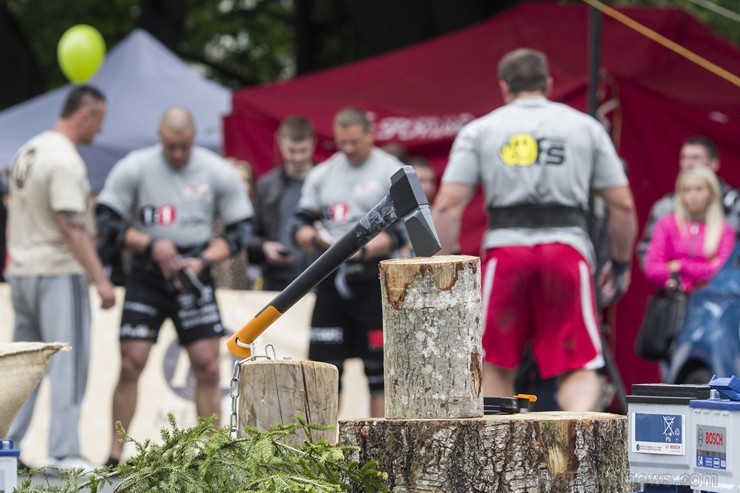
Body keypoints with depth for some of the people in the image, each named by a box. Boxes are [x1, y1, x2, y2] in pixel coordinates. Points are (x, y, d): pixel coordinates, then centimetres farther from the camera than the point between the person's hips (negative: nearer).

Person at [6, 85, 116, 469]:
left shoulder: (29, 151, 12)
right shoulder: (65, 160, -16)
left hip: (22, 271, 9)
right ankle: (63, 452, -9)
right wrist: (100, 278, -23)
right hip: (59, 271, -9)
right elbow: (72, 226, -22)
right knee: (69, 363, -6)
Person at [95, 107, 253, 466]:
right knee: (131, 364, -5)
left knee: (208, 366, -4)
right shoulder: (134, 168, -5)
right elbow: (106, 221, -3)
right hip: (146, 276, -1)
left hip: (193, 275, 1)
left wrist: (203, 261, -12)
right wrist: (151, 245, -15)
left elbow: (239, 230, 3)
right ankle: (115, 457, 2)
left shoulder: (218, 173, -3)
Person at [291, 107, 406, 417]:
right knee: (322, 362, 2)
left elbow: (400, 230, -8)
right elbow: (300, 223, 13)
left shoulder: (392, 173, 0)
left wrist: (364, 250, -22)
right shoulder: (322, 174, 15)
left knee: (378, 365, -3)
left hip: (372, 278, -5)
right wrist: (313, 238, -10)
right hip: (330, 279, 5)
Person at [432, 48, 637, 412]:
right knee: (579, 368, 3)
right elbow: (623, 206, 12)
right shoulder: (586, 127, 15)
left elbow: (448, 205, 2)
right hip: (568, 247, 0)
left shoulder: (479, 130, 13)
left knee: (496, 368, 15)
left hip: (505, 248, 0)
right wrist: (621, 263, 23)